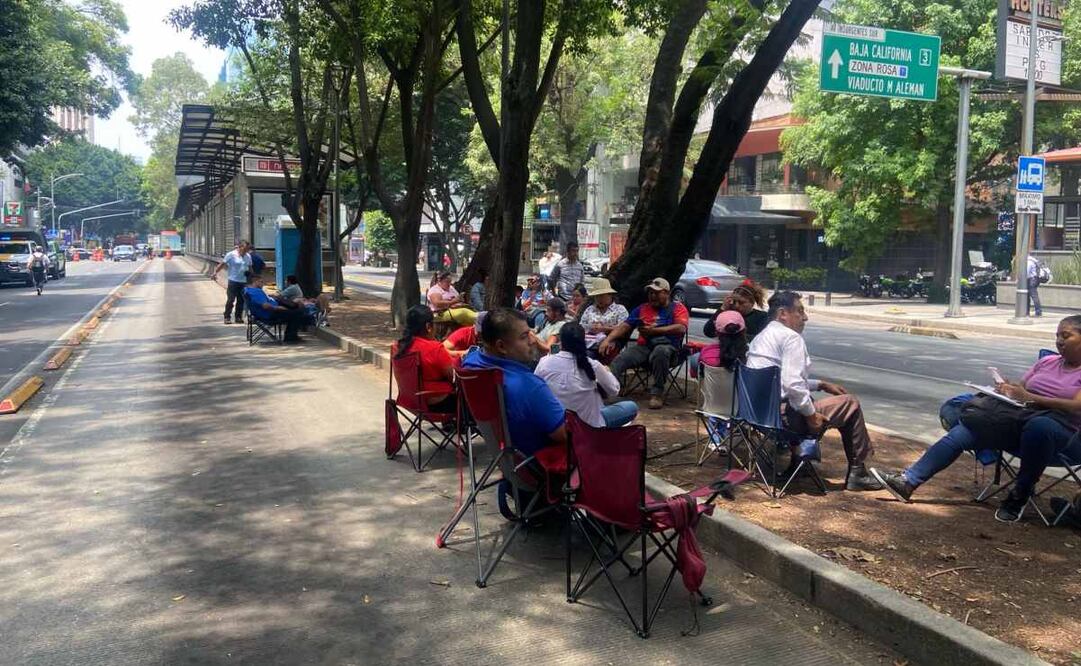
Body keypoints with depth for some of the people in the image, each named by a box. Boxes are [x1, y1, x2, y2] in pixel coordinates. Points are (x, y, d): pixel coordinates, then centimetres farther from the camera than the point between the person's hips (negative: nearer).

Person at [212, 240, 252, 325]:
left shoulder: (248, 257, 11)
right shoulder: (231, 255, -5)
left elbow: (250, 268, 21)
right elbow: (222, 264, -6)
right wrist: (215, 272, -15)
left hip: (243, 282, 5)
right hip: (233, 281, -5)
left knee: (241, 300, 7)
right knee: (230, 299, -4)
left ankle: (238, 317, 16)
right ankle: (227, 317, 1)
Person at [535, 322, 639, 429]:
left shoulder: (544, 363, -13)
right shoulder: (592, 365, -18)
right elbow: (614, 390, -1)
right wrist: (607, 372, 19)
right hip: (588, 424, -4)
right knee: (632, 407, 17)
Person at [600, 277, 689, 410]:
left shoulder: (678, 308, 11)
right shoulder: (641, 309, 23)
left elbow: (681, 328, -8)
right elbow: (624, 326, 14)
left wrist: (653, 331, -14)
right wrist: (608, 339, -4)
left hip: (668, 347, -3)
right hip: (643, 347, 3)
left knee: (660, 351, -40)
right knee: (619, 360, -26)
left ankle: (657, 393, -29)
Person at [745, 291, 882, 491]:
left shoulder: (761, 337, 16)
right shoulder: (791, 337, -13)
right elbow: (792, 384, -25)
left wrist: (822, 385, 23)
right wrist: (811, 415, -13)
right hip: (782, 415, -9)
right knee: (850, 403, 1)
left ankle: (796, 462, 29)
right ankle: (857, 472, 11)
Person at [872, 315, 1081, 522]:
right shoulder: (1047, 362, 21)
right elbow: (1020, 388, 21)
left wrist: (1030, 397, -22)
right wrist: (1007, 388, -4)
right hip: (1020, 421, 6)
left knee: (1039, 426, -43)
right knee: (961, 432, -16)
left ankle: (1020, 494, -21)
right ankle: (909, 481, -23)